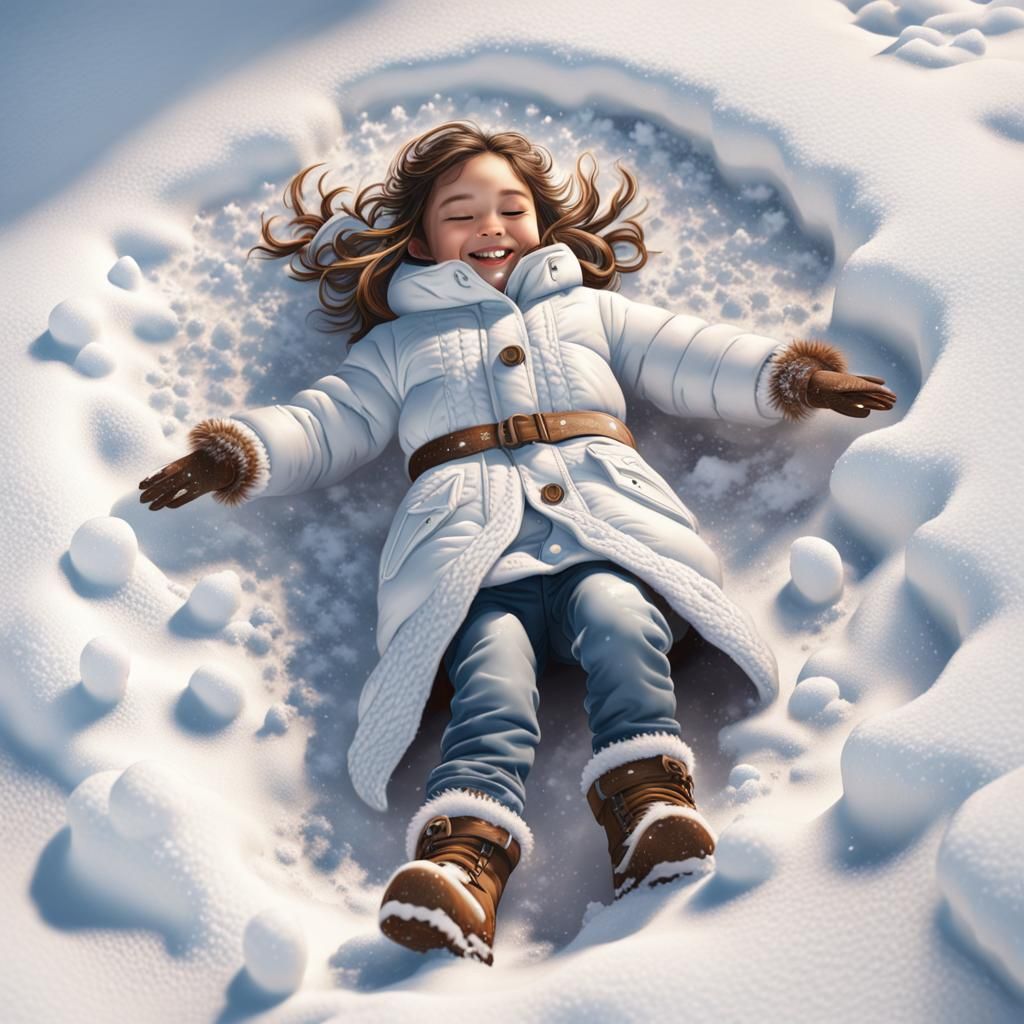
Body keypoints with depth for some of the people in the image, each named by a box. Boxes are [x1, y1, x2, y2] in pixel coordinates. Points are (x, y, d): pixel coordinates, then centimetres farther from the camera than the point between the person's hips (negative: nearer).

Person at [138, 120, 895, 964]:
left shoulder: (590, 308, 37)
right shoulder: (397, 344, 34)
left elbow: (693, 362, 28)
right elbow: (323, 428, 25)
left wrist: (788, 376, 11)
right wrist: (241, 452, 4)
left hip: (605, 526, 2)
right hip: (474, 552, -1)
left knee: (618, 620, -34)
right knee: (494, 674, -32)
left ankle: (649, 799, -47)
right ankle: (468, 851, -51)